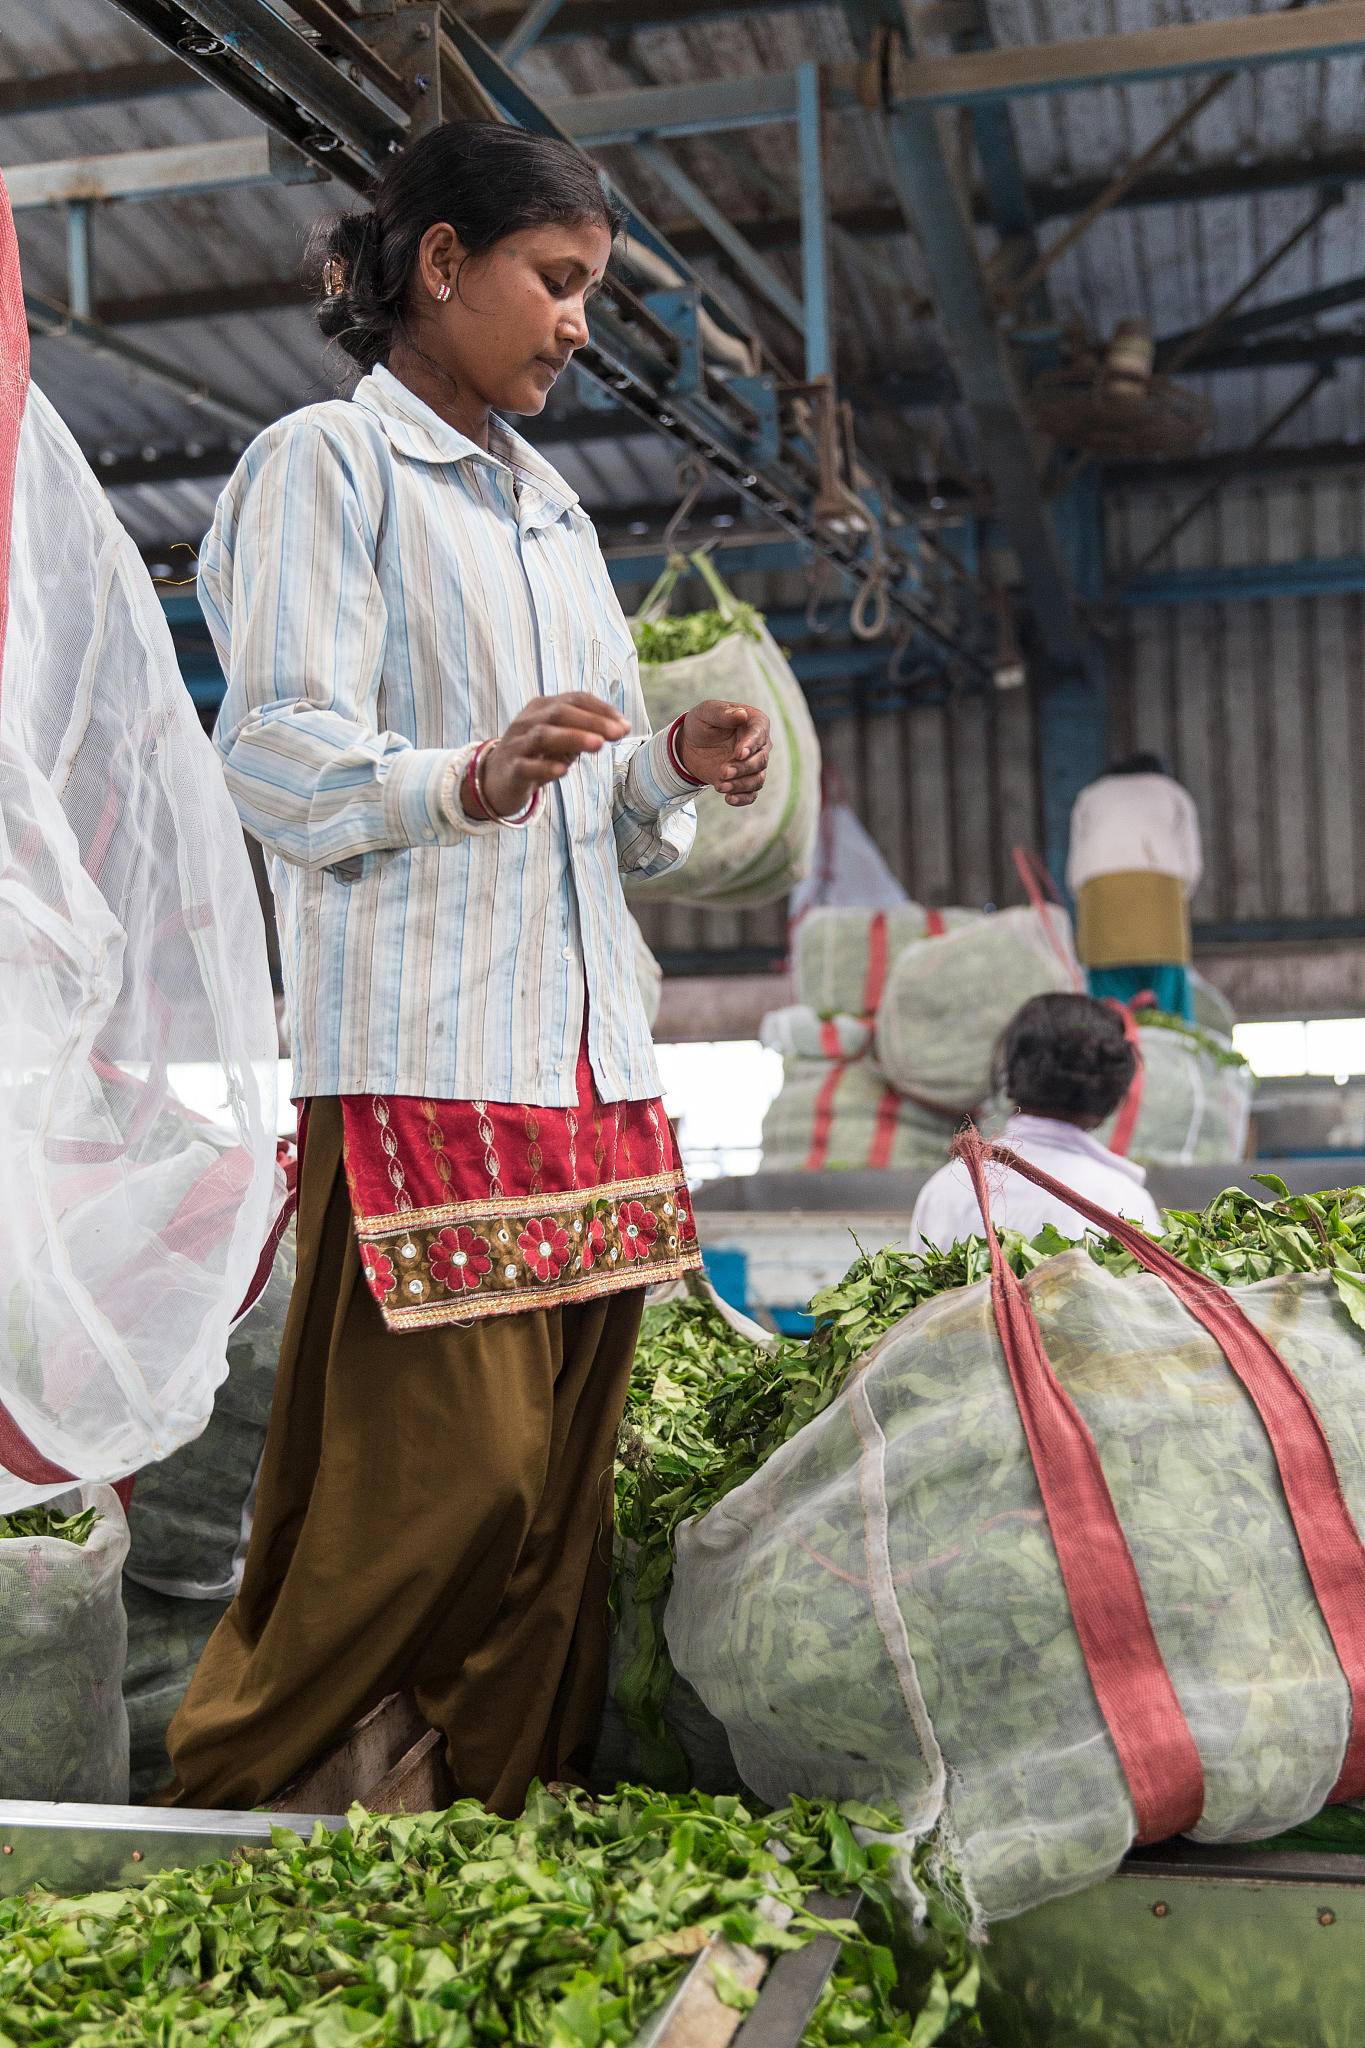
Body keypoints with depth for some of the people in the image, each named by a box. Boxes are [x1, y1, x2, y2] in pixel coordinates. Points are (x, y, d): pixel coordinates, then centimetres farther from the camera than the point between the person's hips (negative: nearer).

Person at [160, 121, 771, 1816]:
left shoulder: (550, 505, 24)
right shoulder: (323, 465, 1)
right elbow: (279, 755, -9)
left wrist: (675, 769, 2)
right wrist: (470, 781, -26)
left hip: (588, 1056, 8)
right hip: (417, 1059, -7)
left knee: (561, 1479, 6)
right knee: (447, 1470, -10)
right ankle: (229, 1797, 9)